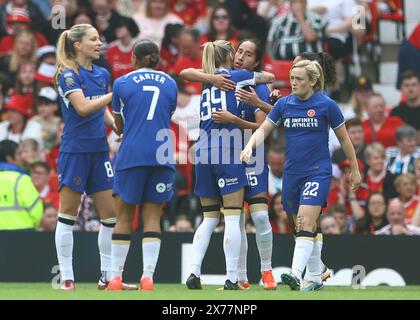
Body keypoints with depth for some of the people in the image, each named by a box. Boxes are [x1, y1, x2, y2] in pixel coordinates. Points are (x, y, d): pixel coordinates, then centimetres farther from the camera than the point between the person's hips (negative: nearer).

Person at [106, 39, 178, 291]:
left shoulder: (122, 83, 3)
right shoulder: (170, 83, 10)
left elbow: (119, 125, 12)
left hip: (131, 155, -2)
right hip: (162, 155, 2)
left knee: (124, 215, 6)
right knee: (153, 217, 2)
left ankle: (116, 277, 5)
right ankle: (148, 277, -8)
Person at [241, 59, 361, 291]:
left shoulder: (326, 105, -6)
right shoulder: (284, 103, 5)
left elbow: (343, 138, 3)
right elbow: (264, 128, 5)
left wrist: (354, 170, 8)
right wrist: (249, 146, -15)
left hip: (318, 172, -5)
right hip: (292, 173, 5)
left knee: (306, 222, -19)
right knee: (304, 227, 10)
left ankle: (296, 275, -30)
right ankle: (316, 277, 24)